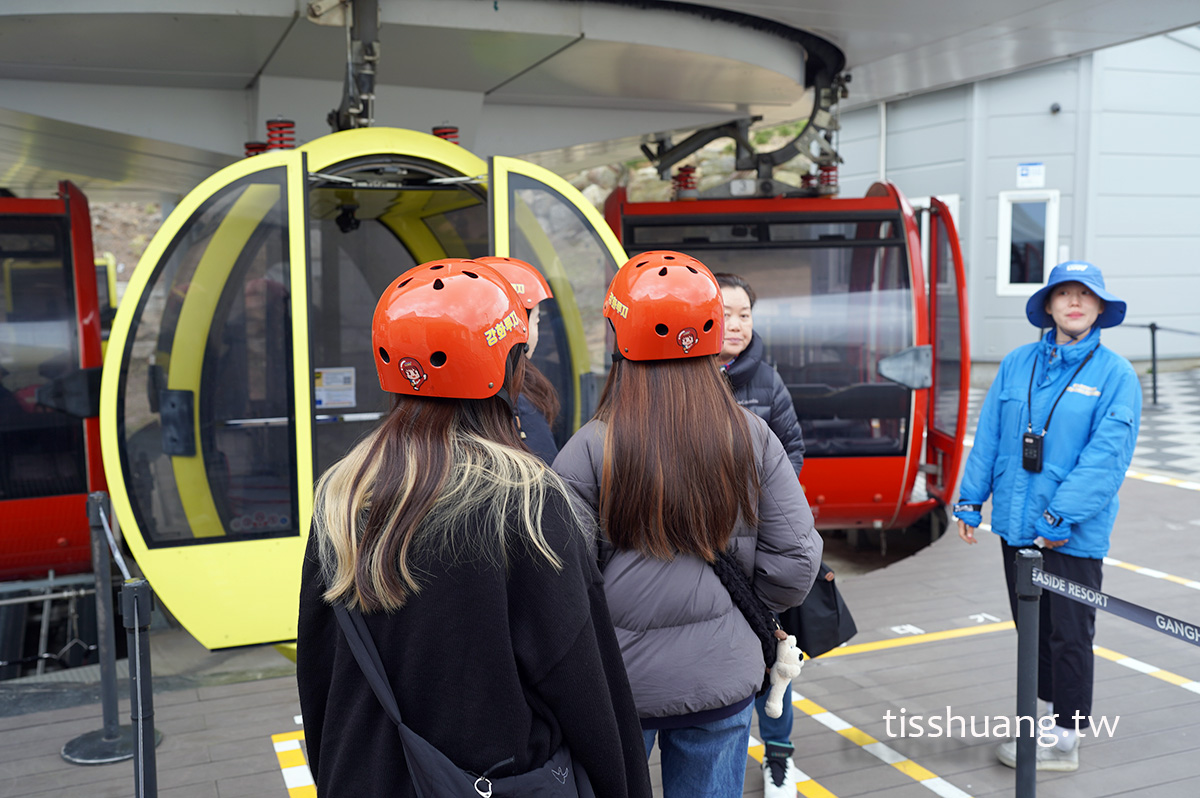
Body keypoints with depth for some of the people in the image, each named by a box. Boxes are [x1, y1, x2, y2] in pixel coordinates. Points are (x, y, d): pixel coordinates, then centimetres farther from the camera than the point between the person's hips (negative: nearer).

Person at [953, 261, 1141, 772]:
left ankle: (1065, 742, 19)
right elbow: (988, 437, 9)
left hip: (1074, 534, -4)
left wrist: (1060, 514, -21)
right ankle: (1049, 714, 35)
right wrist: (971, 500, 7)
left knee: (1069, 634, 6)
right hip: (1016, 525, 5)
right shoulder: (1017, 364, 5)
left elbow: (1107, 455, -15)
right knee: (1032, 626, 17)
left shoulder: (1115, 374, -8)